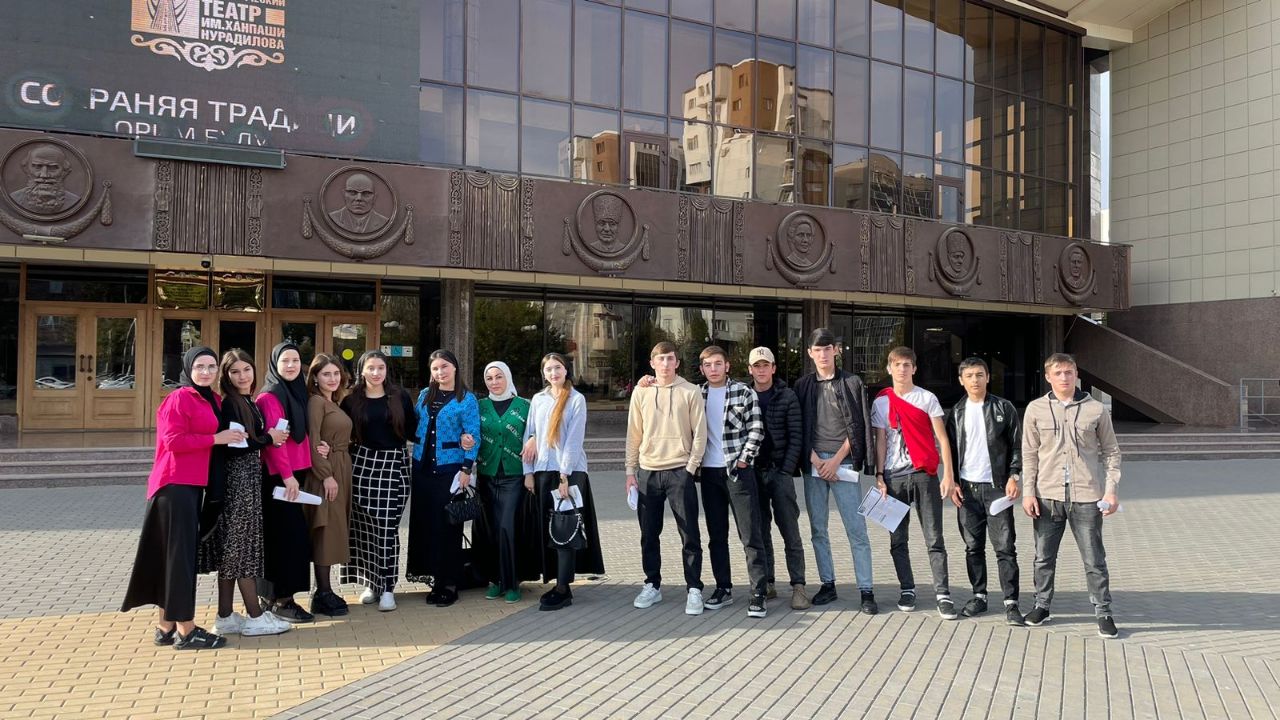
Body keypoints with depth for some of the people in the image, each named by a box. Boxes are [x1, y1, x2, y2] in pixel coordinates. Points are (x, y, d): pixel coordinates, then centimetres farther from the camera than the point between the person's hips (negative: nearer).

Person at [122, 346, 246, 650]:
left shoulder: (212, 400, 15)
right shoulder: (180, 398, -11)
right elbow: (173, 440, -19)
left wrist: (231, 436, 5)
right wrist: (216, 438, -17)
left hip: (192, 484, 9)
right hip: (176, 484, -9)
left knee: (178, 552, 13)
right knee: (181, 552, -4)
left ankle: (167, 626, 21)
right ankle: (185, 630, 2)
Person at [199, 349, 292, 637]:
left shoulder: (250, 402, 14)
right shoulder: (228, 403, -11)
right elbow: (229, 446, -20)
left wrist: (270, 437, 1)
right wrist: (268, 438, -12)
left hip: (248, 477, 9)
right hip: (236, 479, -9)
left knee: (233, 548, 10)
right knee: (243, 545, -2)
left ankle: (225, 618, 16)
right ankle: (255, 617, 5)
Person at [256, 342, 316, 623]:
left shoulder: (299, 392, 14)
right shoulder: (269, 396, -10)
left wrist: (297, 472, 5)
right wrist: (286, 475, -19)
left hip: (296, 472, 8)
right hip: (277, 476, -8)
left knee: (294, 535, 11)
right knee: (285, 536, -5)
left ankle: (281, 595, 21)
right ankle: (280, 600, 4)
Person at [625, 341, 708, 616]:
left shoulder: (691, 392, -1)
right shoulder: (641, 392, 6)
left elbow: (700, 433, -2)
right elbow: (633, 434, 8)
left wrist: (690, 469, -7)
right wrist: (630, 471, 5)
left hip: (679, 471, -3)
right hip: (647, 472, 3)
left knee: (689, 534, -1)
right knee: (649, 534, 10)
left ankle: (694, 589, 8)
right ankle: (652, 586, 23)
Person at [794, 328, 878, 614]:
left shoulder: (852, 383, 3)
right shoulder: (803, 386, 10)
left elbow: (857, 427, 0)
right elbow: (800, 428, 6)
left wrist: (836, 459, -7)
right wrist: (815, 460, -5)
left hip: (843, 463, -3)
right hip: (813, 464, 3)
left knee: (857, 530, -4)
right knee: (818, 529, 6)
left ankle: (866, 591, 1)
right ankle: (828, 585, 17)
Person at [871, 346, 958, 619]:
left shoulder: (927, 398, 3)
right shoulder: (881, 402, 8)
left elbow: (942, 438, 1)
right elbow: (880, 441, 8)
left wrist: (949, 475, -6)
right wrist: (879, 477, 1)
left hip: (924, 474, -2)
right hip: (894, 476, 2)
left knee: (934, 538, -4)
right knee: (897, 539, 6)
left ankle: (943, 594, -1)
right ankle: (907, 590, 17)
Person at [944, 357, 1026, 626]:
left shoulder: (1003, 408, 2)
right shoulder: (956, 412, 9)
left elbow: (1017, 445, 3)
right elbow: (950, 449, 12)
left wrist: (1014, 476, -8)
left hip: (997, 486, -3)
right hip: (967, 487, 3)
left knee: (1005, 547, -5)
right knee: (973, 547, 9)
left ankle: (1011, 603, -1)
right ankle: (979, 596, 20)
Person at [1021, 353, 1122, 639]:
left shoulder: (1096, 409, 1)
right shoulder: (1036, 409, 2)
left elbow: (1111, 452, 6)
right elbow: (1030, 454, 5)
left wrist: (1111, 490, -2)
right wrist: (1028, 492, 0)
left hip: (1086, 497, -1)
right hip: (1047, 496, 1)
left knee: (1094, 559, 5)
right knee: (1044, 557, 11)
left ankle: (1103, 612, 17)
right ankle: (1042, 605, 26)